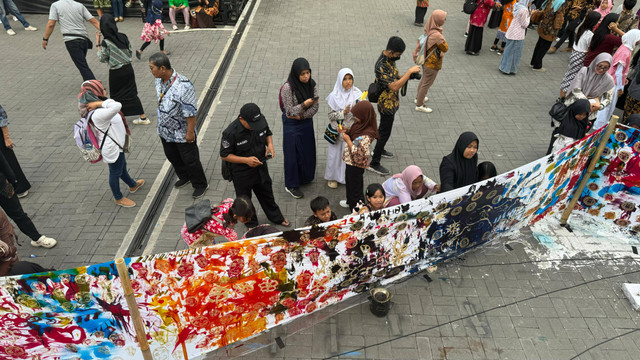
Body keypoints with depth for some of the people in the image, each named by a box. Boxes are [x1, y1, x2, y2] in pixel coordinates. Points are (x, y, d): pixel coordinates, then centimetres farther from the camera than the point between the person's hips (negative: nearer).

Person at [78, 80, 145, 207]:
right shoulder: (98, 114, -36)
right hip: (112, 149, -10)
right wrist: (100, 103, -40)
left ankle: (133, 185, 56)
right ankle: (118, 198, 35)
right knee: (115, 172, 12)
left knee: (122, 167, 31)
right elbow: (117, 106, -51)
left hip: (116, 145, 10)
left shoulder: (99, 108, -3)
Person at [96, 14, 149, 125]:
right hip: (128, 68, 4)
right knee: (131, 93, 13)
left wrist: (98, 43, -3)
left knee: (116, 96, 13)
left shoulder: (105, 43, -17)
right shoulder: (123, 37, -4)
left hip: (116, 73, -4)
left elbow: (102, 59, -5)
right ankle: (143, 117, 13)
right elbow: (130, 53, 5)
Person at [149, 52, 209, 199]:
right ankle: (184, 178, 50)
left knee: (190, 160, 9)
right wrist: (161, 123, 19)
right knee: (172, 156, 25)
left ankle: (200, 185, 31)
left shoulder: (183, 85, -32)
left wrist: (190, 132, -20)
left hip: (182, 133, -8)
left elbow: (191, 112, -26)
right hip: (165, 130, 8)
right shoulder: (159, 80, -6)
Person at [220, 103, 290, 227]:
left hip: (260, 167, 5)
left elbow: (268, 133, 6)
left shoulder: (261, 120, -15)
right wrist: (246, 160, -29)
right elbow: (224, 155, -20)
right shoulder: (231, 133, -31)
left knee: (266, 193, 26)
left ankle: (276, 217, 51)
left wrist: (270, 144, -15)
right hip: (241, 173, -4)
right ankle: (252, 224, 45)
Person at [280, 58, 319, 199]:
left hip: (306, 122, 6)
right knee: (292, 153, 6)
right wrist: (305, 104, -30)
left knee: (307, 150, 19)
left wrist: (301, 115, -19)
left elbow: (315, 107, -7)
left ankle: (305, 177, 44)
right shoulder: (288, 88, -25)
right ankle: (291, 185, 21)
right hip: (291, 124, -5)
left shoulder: (312, 84, -9)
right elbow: (290, 110, -21)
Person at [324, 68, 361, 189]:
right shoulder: (334, 96, -9)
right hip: (337, 132, -1)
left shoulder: (357, 94, -6)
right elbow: (331, 115, -6)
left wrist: (347, 127, -13)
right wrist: (343, 112, -23)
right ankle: (333, 177, 28)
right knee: (335, 154, 8)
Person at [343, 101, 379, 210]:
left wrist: (348, 141, -30)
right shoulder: (360, 124, -7)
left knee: (355, 186, 11)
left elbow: (359, 155, -35)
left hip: (356, 165, -9)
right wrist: (346, 131, -8)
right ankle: (350, 201, 54)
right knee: (349, 181, 30)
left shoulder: (365, 137, -34)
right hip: (350, 161, 9)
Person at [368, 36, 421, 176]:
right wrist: (409, 72, -33)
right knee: (385, 133, 1)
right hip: (387, 105, -9)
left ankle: (379, 149, 48)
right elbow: (394, 86, -38)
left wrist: (407, 76, -4)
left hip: (391, 102, 10)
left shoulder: (390, 59, -1)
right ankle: (374, 163, 12)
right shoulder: (381, 65, -32)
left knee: (384, 128, 26)